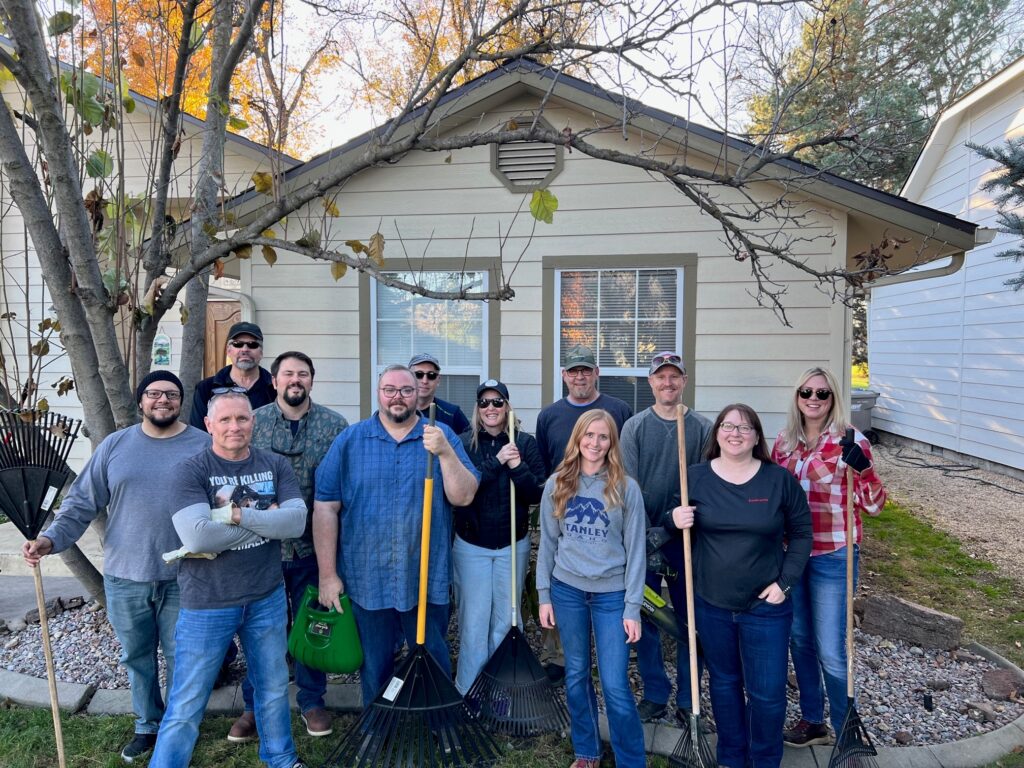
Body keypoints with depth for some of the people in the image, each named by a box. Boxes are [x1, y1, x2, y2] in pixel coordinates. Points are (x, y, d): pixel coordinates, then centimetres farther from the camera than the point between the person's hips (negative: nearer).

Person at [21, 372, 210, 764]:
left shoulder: (204, 446, -6)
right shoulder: (115, 445, 0)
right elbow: (82, 501, 2)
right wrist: (51, 538, -12)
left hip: (183, 577, -2)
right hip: (124, 576, 2)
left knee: (181, 657, 11)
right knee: (136, 657, 19)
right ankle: (147, 726, 40)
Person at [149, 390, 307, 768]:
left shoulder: (276, 465, -2)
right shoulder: (190, 471, -12)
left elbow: (296, 521, -14)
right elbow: (197, 537, -26)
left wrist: (238, 514, -22)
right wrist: (265, 520, -17)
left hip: (267, 596, 4)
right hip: (208, 602, -4)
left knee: (274, 687, 21)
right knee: (186, 706, 8)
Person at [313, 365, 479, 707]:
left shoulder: (442, 436, 0)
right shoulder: (350, 440, -1)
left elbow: (464, 497, -8)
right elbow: (325, 508, -2)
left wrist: (445, 452, -22)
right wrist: (327, 574, -5)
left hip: (427, 579, 0)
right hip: (366, 579, 0)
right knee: (374, 669, 17)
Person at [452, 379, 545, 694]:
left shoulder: (525, 443, -3)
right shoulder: (463, 442, -5)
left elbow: (538, 494, -6)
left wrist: (518, 467, -23)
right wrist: (496, 461, -24)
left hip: (513, 545, 1)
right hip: (471, 544, -1)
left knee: (506, 619, 12)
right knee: (474, 620, 4)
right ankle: (468, 692, 19)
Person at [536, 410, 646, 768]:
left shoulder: (626, 488, -7)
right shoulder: (556, 485, -1)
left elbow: (635, 550, -5)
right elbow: (547, 542, 5)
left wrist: (632, 608, -7)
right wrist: (544, 594, 3)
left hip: (611, 593, -2)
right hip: (567, 590, 3)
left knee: (615, 685, -2)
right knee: (576, 675, 15)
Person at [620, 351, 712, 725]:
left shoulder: (702, 427, 2)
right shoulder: (635, 427, 0)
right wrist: (646, 532, -13)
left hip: (688, 538, 0)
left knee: (689, 619, 9)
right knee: (646, 616, 8)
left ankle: (688, 700, 25)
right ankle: (655, 694, 25)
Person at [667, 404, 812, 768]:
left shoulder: (779, 479, -6)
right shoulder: (695, 476, -3)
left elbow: (801, 532, 1)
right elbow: (674, 522, 8)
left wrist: (785, 582, -6)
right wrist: (674, 520, -16)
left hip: (765, 605, -1)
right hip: (711, 603, 2)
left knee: (767, 691, 5)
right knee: (723, 682, 17)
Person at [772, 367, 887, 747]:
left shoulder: (850, 442, -9)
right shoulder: (784, 442, 4)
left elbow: (873, 505, -11)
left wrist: (862, 468, -28)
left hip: (832, 557, -5)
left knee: (831, 651, 1)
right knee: (799, 640, 17)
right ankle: (813, 719, 35)